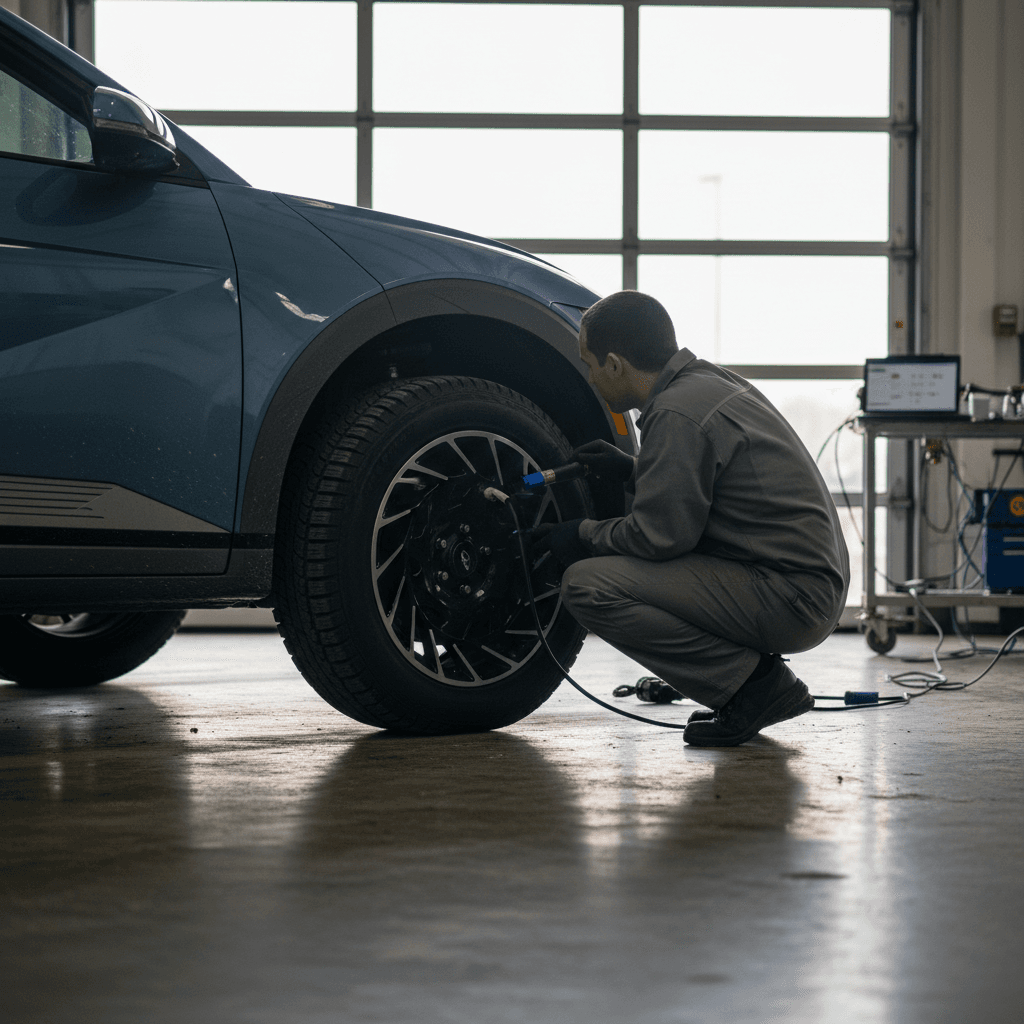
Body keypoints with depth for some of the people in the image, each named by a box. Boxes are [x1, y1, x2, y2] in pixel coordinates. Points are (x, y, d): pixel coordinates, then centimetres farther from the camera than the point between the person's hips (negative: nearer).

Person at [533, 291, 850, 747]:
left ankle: (751, 680, -8)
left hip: (788, 598, -10)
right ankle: (761, 682, 13)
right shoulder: (712, 381, 13)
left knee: (588, 584, -16)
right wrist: (631, 470, 22)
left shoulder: (677, 415, -17)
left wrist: (585, 536, 0)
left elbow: (660, 534, -15)